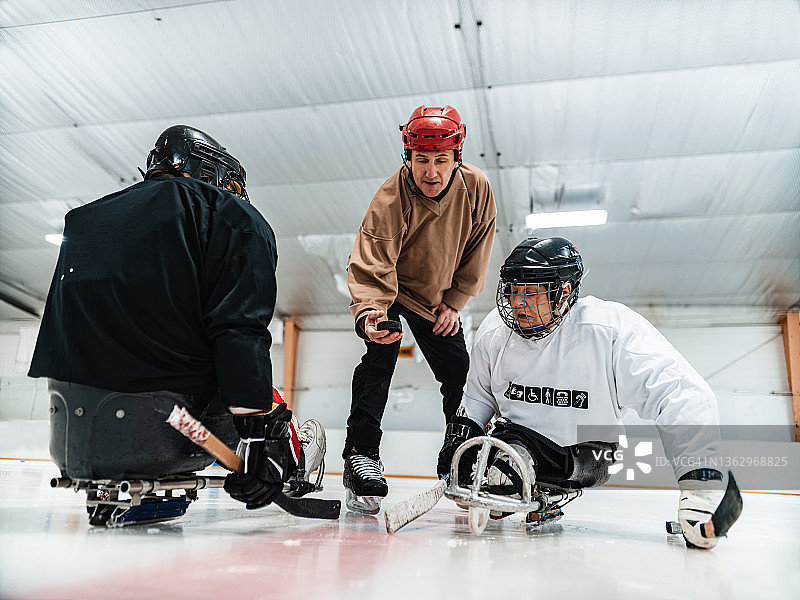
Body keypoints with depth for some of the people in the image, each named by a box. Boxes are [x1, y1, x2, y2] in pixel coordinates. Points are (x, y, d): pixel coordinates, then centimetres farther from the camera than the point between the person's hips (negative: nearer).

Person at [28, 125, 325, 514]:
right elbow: (240, 333, -14)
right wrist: (262, 436, -14)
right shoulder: (238, 221, 1)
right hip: (158, 435, -5)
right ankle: (293, 456, 44)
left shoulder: (84, 219, 19)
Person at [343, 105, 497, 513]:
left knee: (460, 374, 3)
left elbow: (477, 252, -6)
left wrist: (453, 302, -7)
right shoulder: (389, 201, -31)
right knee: (381, 353, -26)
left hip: (439, 297, 4)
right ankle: (361, 455, -18)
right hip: (388, 288, -3)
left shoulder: (476, 188, -20)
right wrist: (369, 315, -55)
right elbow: (371, 269, -36)